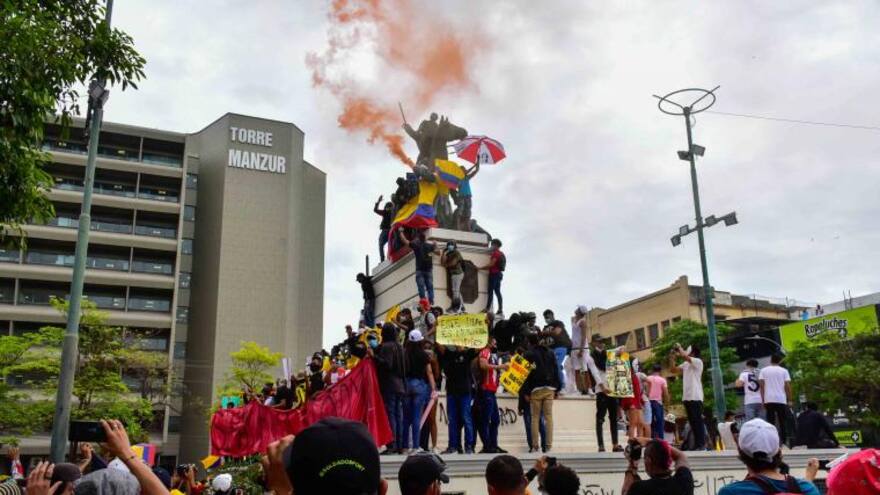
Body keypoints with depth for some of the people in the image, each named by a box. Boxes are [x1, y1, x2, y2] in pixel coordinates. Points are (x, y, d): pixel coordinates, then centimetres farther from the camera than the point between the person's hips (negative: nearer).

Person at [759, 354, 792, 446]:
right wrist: (789, 400, 6)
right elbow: (787, 386, 0)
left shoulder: (763, 371, 6)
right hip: (781, 400, -1)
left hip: (768, 400, 1)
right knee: (783, 422, 7)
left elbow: (762, 386, 2)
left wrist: (763, 400, 6)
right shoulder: (784, 371, 4)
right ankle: (784, 441, 5)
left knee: (770, 422, 3)